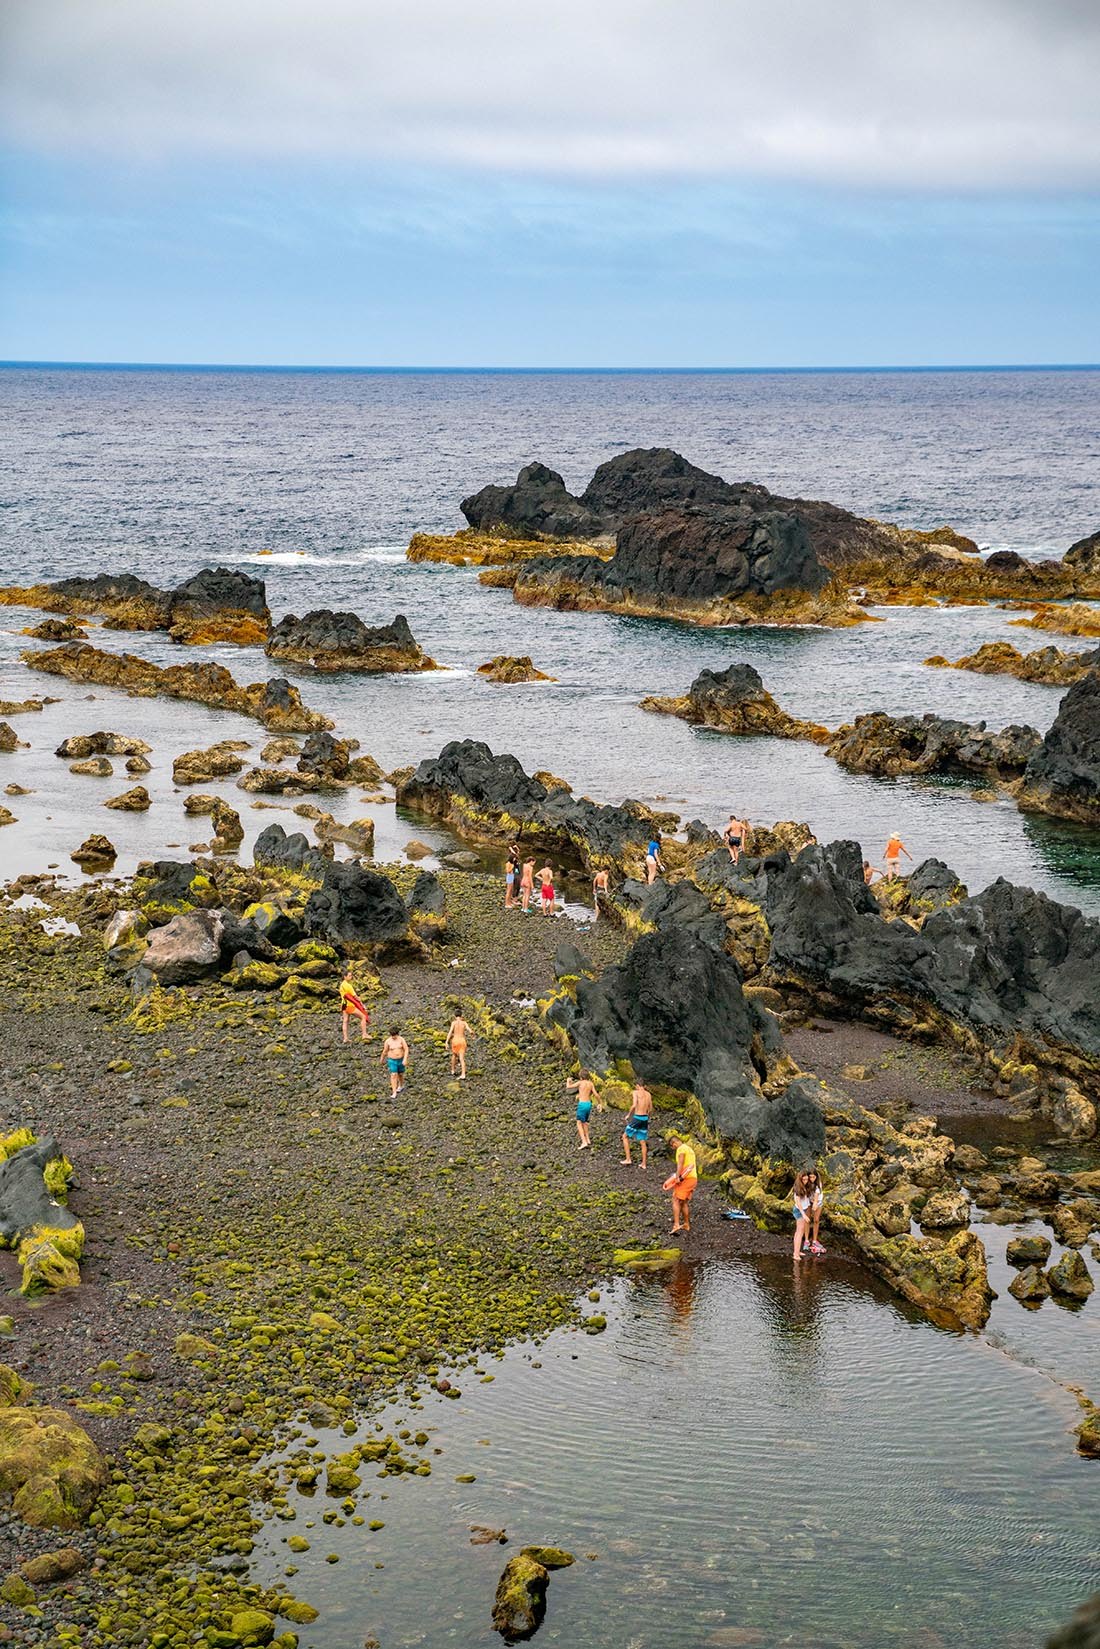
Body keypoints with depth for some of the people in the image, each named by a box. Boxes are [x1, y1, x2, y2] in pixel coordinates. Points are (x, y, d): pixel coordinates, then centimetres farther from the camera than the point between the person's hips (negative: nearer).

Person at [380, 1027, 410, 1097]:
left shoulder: (401, 1039, -14)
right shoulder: (388, 1041, -15)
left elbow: (406, 1049, -16)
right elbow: (384, 1051, -2)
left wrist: (405, 1059, -26)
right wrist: (382, 1060, 12)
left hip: (401, 1060, 2)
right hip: (392, 1060, -1)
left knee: (400, 1074, 19)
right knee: (393, 1075, -10)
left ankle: (401, 1085, 50)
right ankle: (394, 1093, -5)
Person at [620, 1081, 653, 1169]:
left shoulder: (636, 1092, -8)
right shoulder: (648, 1094, 11)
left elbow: (634, 1105, -20)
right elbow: (651, 1109, 13)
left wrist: (629, 1115, -6)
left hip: (637, 1117, -6)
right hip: (645, 1118, 6)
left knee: (625, 1136, 10)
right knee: (643, 1142, 12)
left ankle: (628, 1158, 5)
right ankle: (644, 1163, 13)